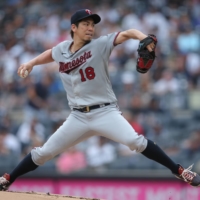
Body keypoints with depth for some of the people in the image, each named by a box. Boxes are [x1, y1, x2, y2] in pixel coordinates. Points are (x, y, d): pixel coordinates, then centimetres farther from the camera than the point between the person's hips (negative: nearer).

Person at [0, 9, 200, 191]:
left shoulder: (99, 45, -8)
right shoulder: (62, 49, 5)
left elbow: (126, 34, -21)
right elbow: (50, 54, 28)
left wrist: (142, 37, -42)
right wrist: (31, 63, 12)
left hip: (105, 112, -4)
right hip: (78, 116, 4)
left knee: (134, 141, -27)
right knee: (43, 153, 6)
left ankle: (178, 170, -19)